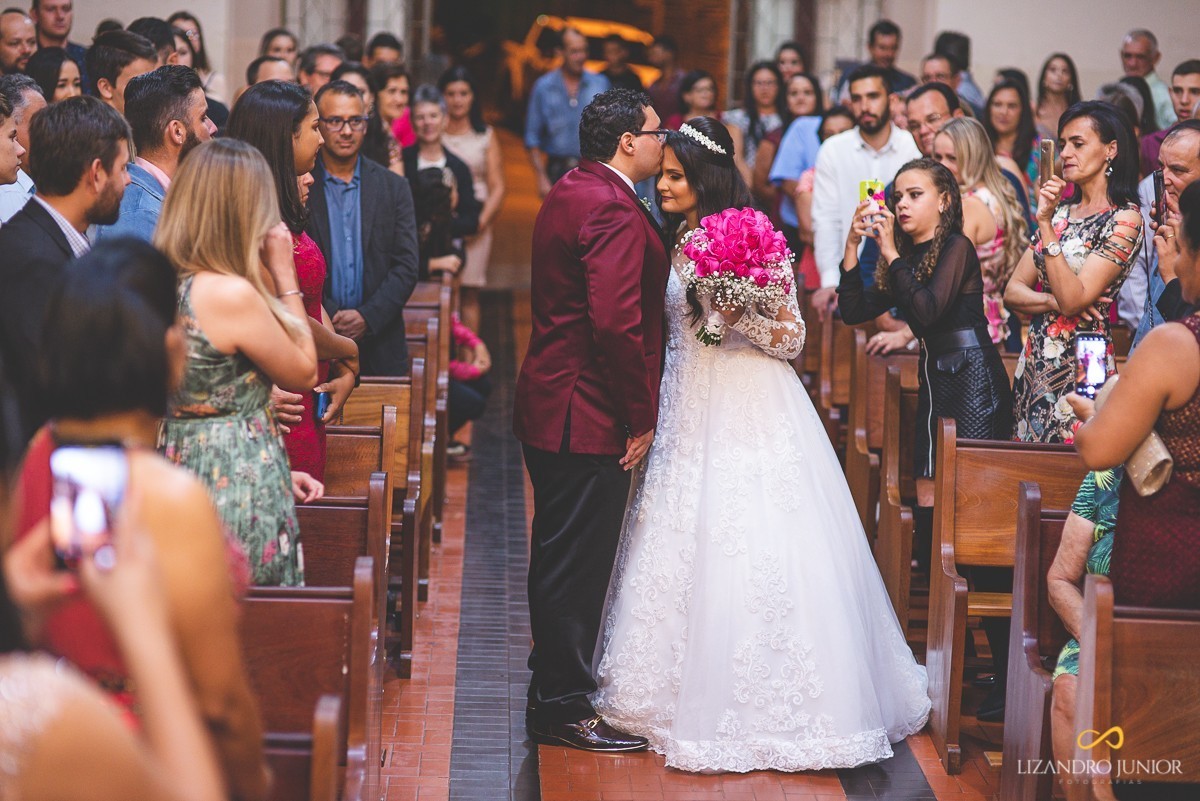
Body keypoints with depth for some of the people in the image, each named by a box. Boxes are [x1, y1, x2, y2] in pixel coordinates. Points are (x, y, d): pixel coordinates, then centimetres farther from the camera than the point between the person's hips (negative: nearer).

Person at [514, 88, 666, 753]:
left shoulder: (569, 192, 13)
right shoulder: (612, 210, -20)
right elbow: (618, 323, -27)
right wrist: (641, 417, -18)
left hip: (551, 404, 11)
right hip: (590, 417, -11)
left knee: (562, 558, 19)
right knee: (577, 563, -2)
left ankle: (553, 692, 30)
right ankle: (563, 706, 5)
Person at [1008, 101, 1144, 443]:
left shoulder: (1124, 219, -9)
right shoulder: (1061, 210, 13)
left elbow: (1073, 298, -19)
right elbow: (1013, 292, 9)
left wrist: (1046, 224, -22)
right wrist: (1052, 301, -11)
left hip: (1081, 366, -7)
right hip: (1035, 360, 7)